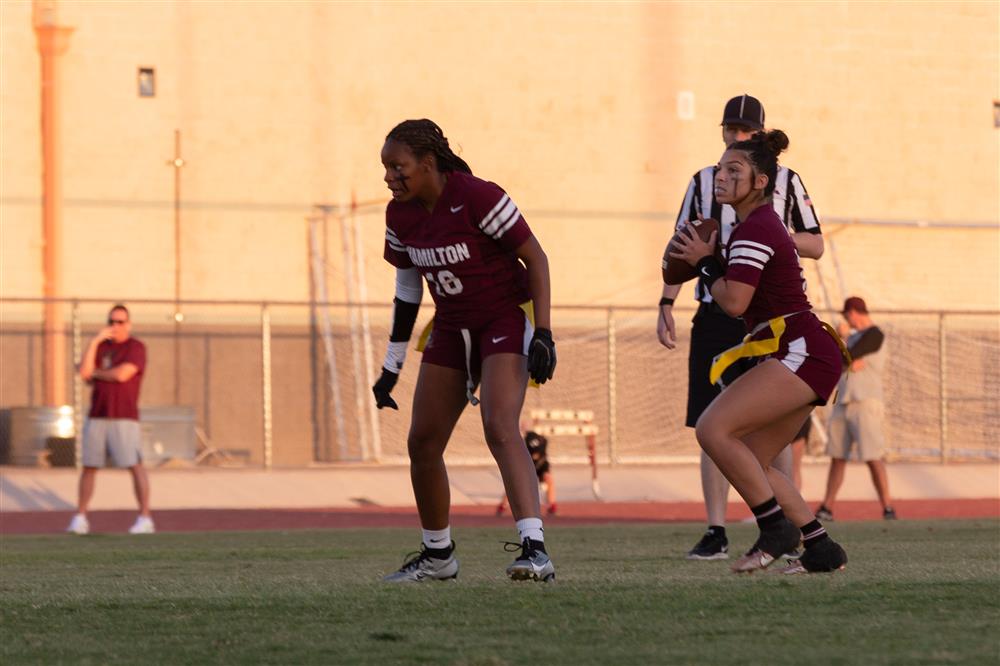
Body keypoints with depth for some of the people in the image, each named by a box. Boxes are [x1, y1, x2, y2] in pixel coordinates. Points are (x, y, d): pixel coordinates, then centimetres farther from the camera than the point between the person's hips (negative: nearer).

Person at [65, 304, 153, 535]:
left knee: (135, 465, -10)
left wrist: (95, 373, 0)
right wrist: (95, 341, -5)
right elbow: (85, 373, 1)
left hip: (124, 418, -5)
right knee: (89, 466, 4)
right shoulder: (101, 347, 15)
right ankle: (80, 518, 10)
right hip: (97, 416, 5)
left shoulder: (136, 347, -1)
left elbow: (122, 374, -15)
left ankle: (145, 518, -9)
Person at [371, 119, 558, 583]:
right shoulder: (401, 216, 0)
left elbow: (535, 258, -15)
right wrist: (392, 368, 13)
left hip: (505, 321, -7)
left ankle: (535, 550, -31)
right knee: (422, 443, 4)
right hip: (451, 330, 7)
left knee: (501, 430, -25)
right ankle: (437, 556, 22)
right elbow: (407, 288, 12)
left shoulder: (476, 198, -21)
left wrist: (543, 334, -21)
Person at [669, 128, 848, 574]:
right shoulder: (761, 224, 21)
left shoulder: (754, 230, -12)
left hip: (801, 353, -11)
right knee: (752, 464, 10)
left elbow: (734, 302, -20)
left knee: (714, 429, -19)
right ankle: (822, 550, 11)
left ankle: (776, 529, -14)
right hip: (802, 357, 11)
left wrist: (705, 262, -4)